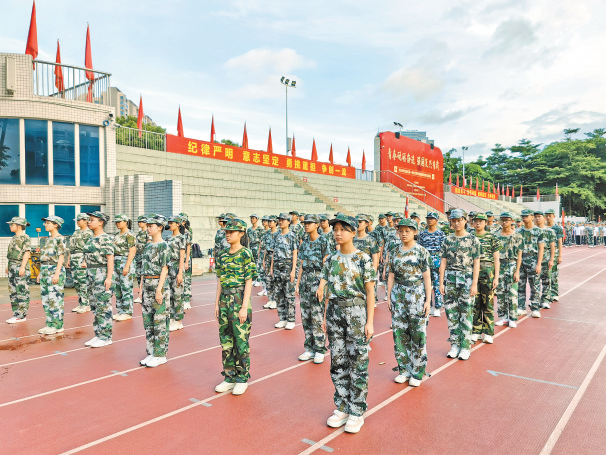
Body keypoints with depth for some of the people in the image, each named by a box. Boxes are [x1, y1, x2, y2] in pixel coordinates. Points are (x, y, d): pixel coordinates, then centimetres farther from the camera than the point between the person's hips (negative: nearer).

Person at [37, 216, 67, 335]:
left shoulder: (60, 239, -8)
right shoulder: (47, 239, 16)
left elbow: (61, 257, -13)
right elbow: (44, 257, 19)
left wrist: (57, 273, -18)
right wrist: (40, 273, 17)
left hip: (54, 270, -9)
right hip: (45, 271, 9)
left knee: (55, 299, -6)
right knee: (45, 298, 9)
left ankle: (57, 326, 1)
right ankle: (50, 324, 17)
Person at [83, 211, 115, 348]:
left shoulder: (106, 238, -12)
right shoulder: (92, 238, 15)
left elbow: (110, 258, -17)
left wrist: (109, 277, -22)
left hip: (102, 274, -9)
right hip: (91, 275, 9)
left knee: (103, 307, -5)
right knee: (94, 306, 13)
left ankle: (106, 337, 3)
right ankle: (98, 335, 21)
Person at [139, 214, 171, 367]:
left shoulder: (163, 246, -10)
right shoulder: (148, 246, 14)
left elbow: (164, 269, -14)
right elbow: (144, 269, 17)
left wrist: (159, 290, -18)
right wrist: (142, 287, 15)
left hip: (159, 286, -8)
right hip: (147, 286, 8)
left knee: (160, 322, -1)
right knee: (147, 320, 12)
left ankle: (160, 355, 7)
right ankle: (151, 352, 22)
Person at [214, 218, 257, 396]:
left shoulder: (246, 254, -9)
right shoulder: (222, 255, 9)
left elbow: (249, 282, -11)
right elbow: (220, 281, 13)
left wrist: (244, 307, -15)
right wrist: (217, 304, 11)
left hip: (240, 300, -6)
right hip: (224, 300, 6)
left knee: (241, 341, 2)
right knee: (226, 341, 12)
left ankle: (242, 379, 17)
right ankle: (229, 377, 25)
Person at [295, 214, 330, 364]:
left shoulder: (323, 241, -5)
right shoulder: (304, 242, 12)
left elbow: (325, 264, -9)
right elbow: (302, 265, 14)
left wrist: (322, 284, -15)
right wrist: (298, 283, 11)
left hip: (318, 278, -6)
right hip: (305, 278, 6)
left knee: (318, 316, -4)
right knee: (305, 316, 9)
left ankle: (320, 351, 7)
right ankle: (309, 348, 20)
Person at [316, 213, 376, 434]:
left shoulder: (363, 259, -6)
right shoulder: (331, 260, 7)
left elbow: (370, 292, -6)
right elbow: (327, 290, 12)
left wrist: (370, 321, -9)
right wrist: (325, 317, 9)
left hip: (356, 312, -5)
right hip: (334, 312, 5)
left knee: (357, 363, 3)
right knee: (337, 362, 11)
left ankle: (357, 412, 17)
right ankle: (342, 408, 26)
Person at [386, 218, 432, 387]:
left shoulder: (422, 251, -3)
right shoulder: (395, 252, 8)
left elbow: (427, 277, -3)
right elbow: (391, 275, 11)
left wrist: (428, 300, -8)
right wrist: (389, 297, 7)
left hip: (417, 293, -4)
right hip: (398, 294, 4)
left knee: (418, 333, 1)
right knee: (399, 331, 6)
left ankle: (417, 373, 14)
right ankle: (404, 370, 20)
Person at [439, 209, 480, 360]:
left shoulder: (473, 240, -1)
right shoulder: (448, 240, 8)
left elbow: (476, 263, -3)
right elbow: (443, 262, 7)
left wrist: (474, 284, -9)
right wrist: (441, 282, 1)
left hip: (466, 279, -3)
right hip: (450, 278, 3)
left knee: (466, 314, 1)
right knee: (451, 313, 7)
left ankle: (465, 347, 12)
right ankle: (455, 345, 19)